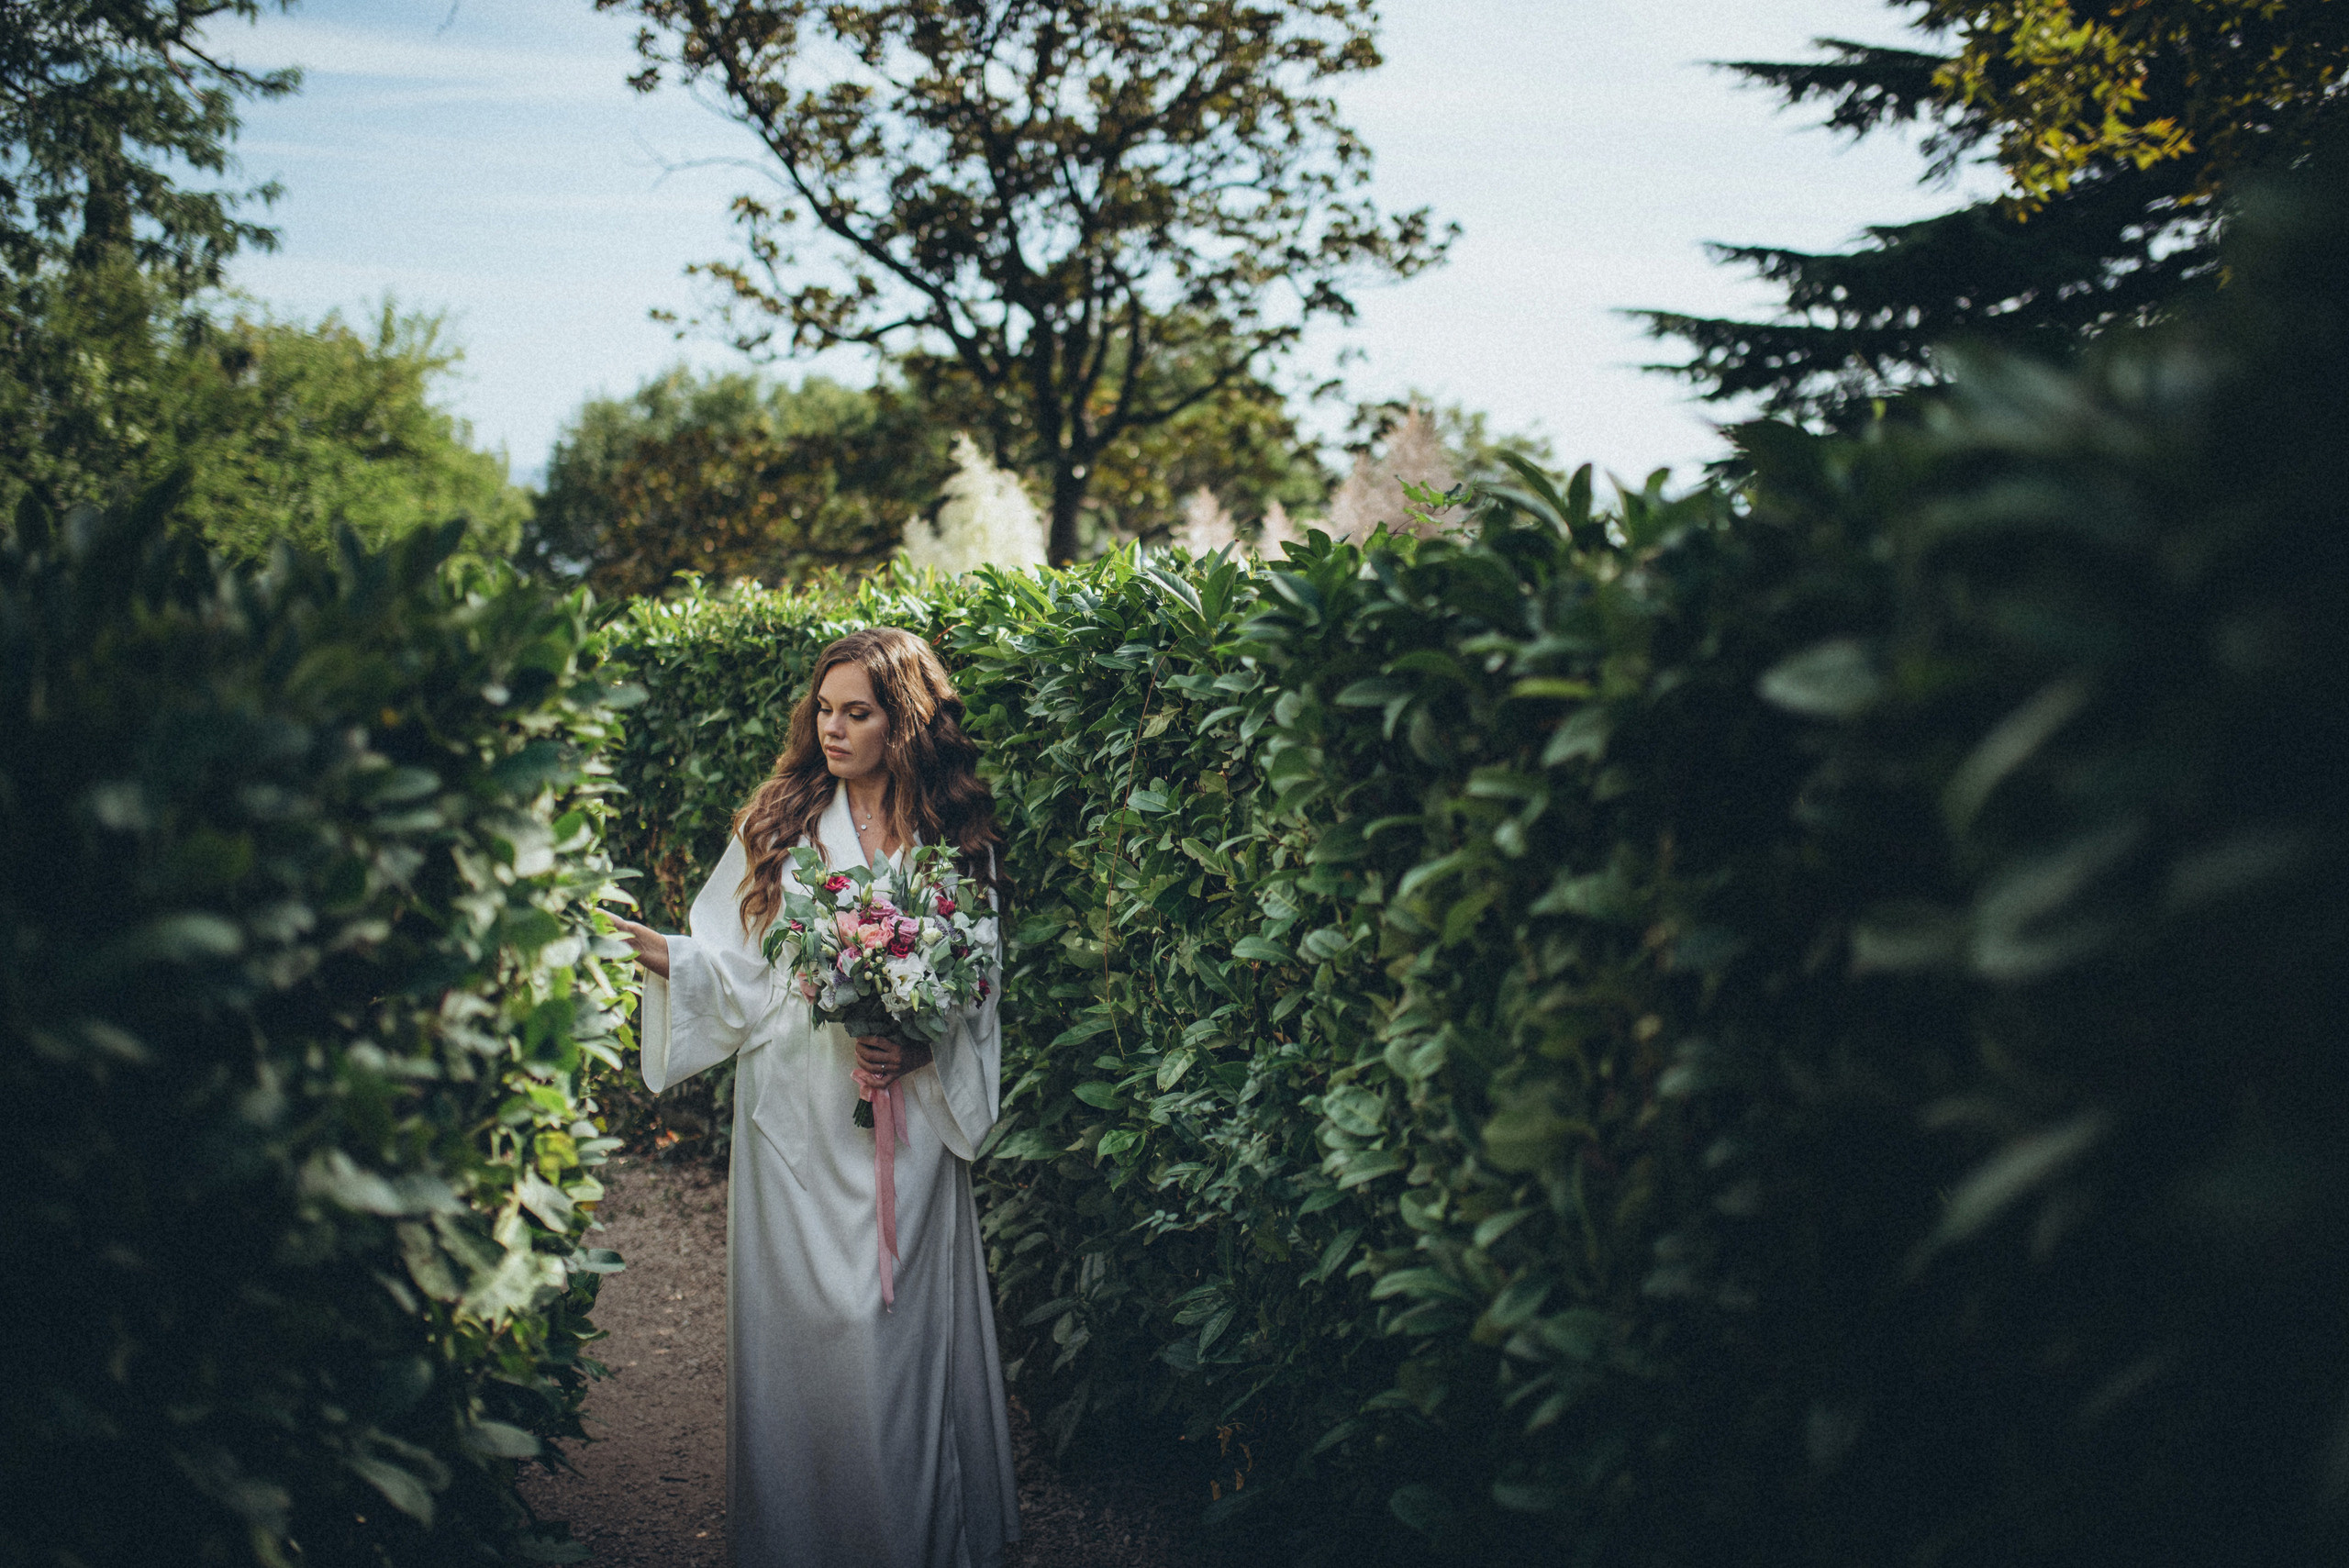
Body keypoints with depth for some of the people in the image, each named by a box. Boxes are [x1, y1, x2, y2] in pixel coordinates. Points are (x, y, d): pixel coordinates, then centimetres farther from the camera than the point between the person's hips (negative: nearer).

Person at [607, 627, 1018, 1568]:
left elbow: (979, 992, 5)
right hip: (794, 1118, 1)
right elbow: (735, 967, 1)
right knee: (799, 1317, 4)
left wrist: (920, 1049, -11)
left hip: (908, 1115, 0)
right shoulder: (778, 824, 5)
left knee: (902, 1320, 2)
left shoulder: (956, 841, 3)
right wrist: (664, 955, -17)